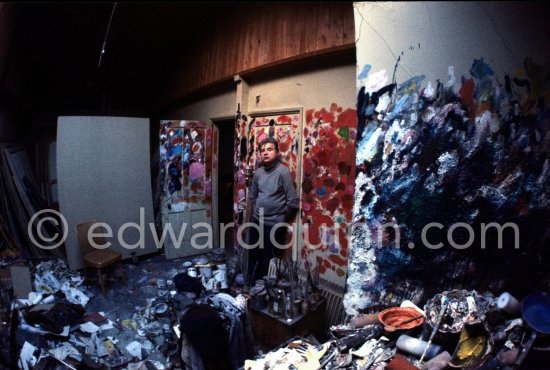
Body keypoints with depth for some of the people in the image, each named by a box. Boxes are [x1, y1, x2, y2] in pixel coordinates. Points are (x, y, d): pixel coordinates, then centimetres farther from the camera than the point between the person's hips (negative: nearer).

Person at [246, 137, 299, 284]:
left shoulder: (283, 172, -15)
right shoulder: (258, 172, 4)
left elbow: (293, 201, -15)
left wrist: (282, 220, -4)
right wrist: (256, 213, 13)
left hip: (274, 224, -6)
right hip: (257, 221, 6)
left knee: (270, 261, 6)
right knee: (253, 256, 18)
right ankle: (252, 286, 37)